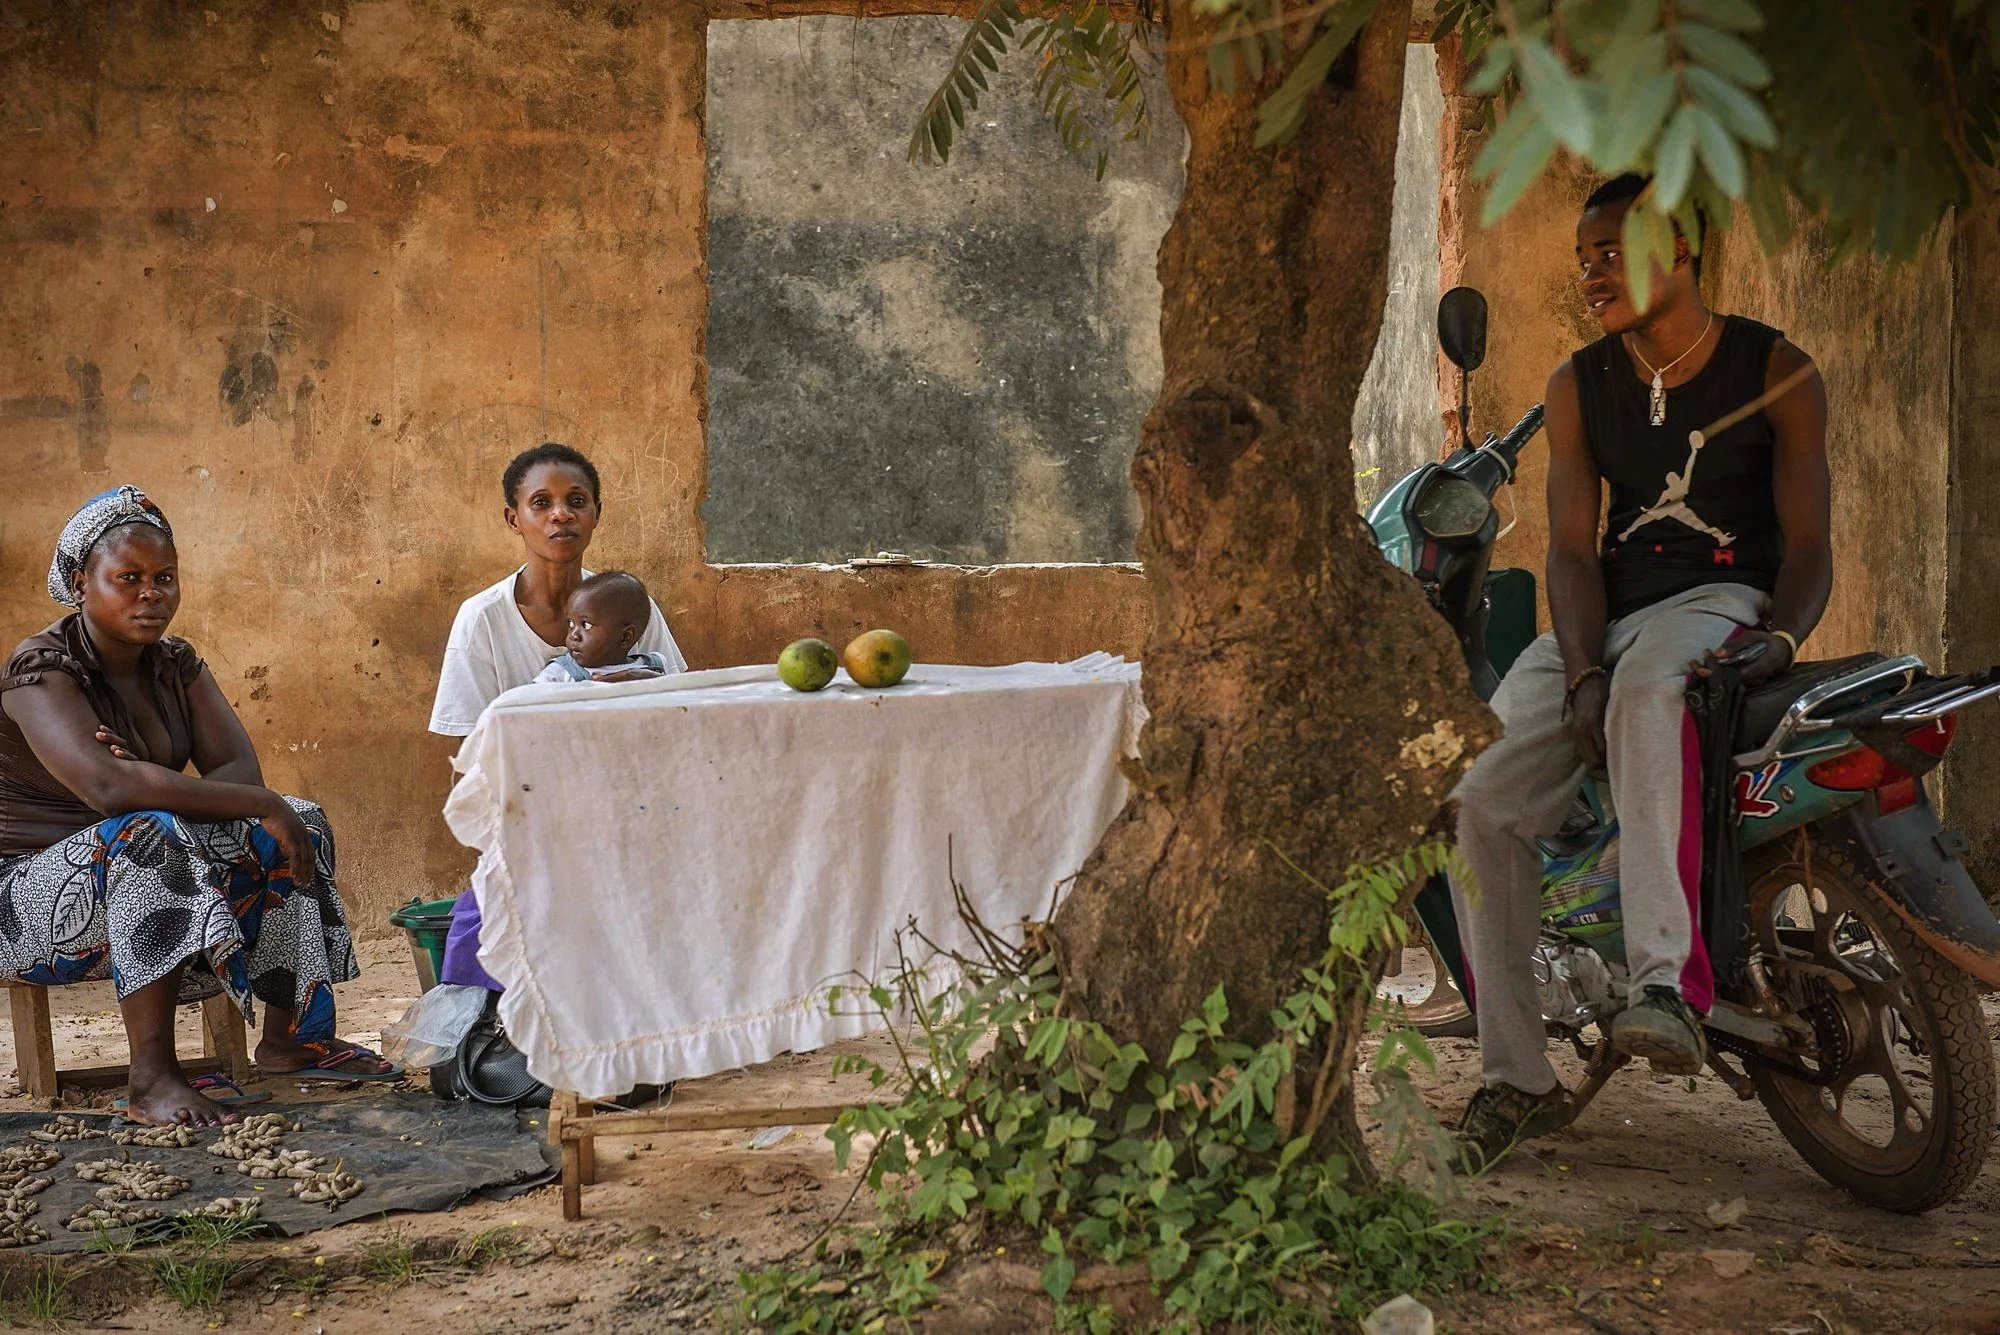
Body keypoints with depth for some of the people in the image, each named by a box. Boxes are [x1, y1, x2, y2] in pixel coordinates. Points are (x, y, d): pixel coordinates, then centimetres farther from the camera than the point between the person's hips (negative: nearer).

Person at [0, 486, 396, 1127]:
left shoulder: (176, 665, 6)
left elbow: (240, 769, -6)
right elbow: (107, 786, -34)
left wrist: (149, 788, -27)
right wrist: (259, 804, -33)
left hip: (139, 875, 8)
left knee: (299, 825, -4)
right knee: (149, 836, -37)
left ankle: (291, 1036, -3)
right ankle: (151, 1079, -37)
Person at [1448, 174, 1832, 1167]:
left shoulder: (1777, 370, 0)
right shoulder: (1578, 386, 9)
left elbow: (1807, 541, -3)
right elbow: (1571, 545, 1)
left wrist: (1781, 637, -24)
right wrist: (1582, 675, -17)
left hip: (1725, 595, -4)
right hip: (1602, 613, 4)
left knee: (1647, 687, -43)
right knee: (1480, 800, -19)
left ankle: (1666, 976, -50)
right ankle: (1517, 1078, -10)